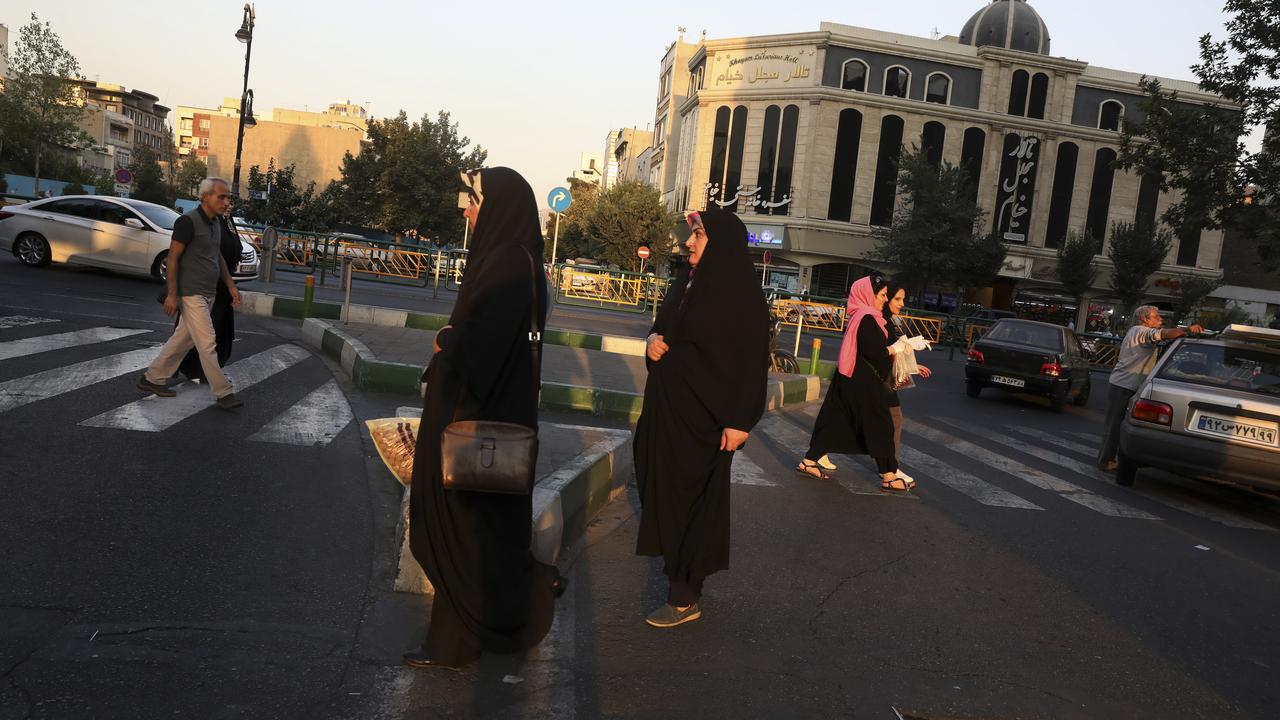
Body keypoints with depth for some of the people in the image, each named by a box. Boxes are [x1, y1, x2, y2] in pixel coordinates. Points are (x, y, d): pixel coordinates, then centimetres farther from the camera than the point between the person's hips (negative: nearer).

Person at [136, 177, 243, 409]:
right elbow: (173, 257, -15)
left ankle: (152, 379, 28)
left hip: (207, 294, 9)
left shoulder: (215, 223, 11)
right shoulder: (188, 221, -15)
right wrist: (172, 294, -17)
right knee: (207, 345, -7)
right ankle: (223, 393, -3)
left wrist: (230, 285, 18)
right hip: (191, 294, -9)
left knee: (183, 339, 16)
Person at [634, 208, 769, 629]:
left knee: (689, 496, -3)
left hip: (703, 414, -8)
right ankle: (680, 574, 27)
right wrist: (653, 339, -3)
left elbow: (752, 358, -16)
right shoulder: (687, 280, 9)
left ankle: (685, 598, 8)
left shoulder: (740, 292, -14)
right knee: (664, 487, 13)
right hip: (668, 405, 8)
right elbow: (663, 324, 21)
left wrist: (738, 421, -20)